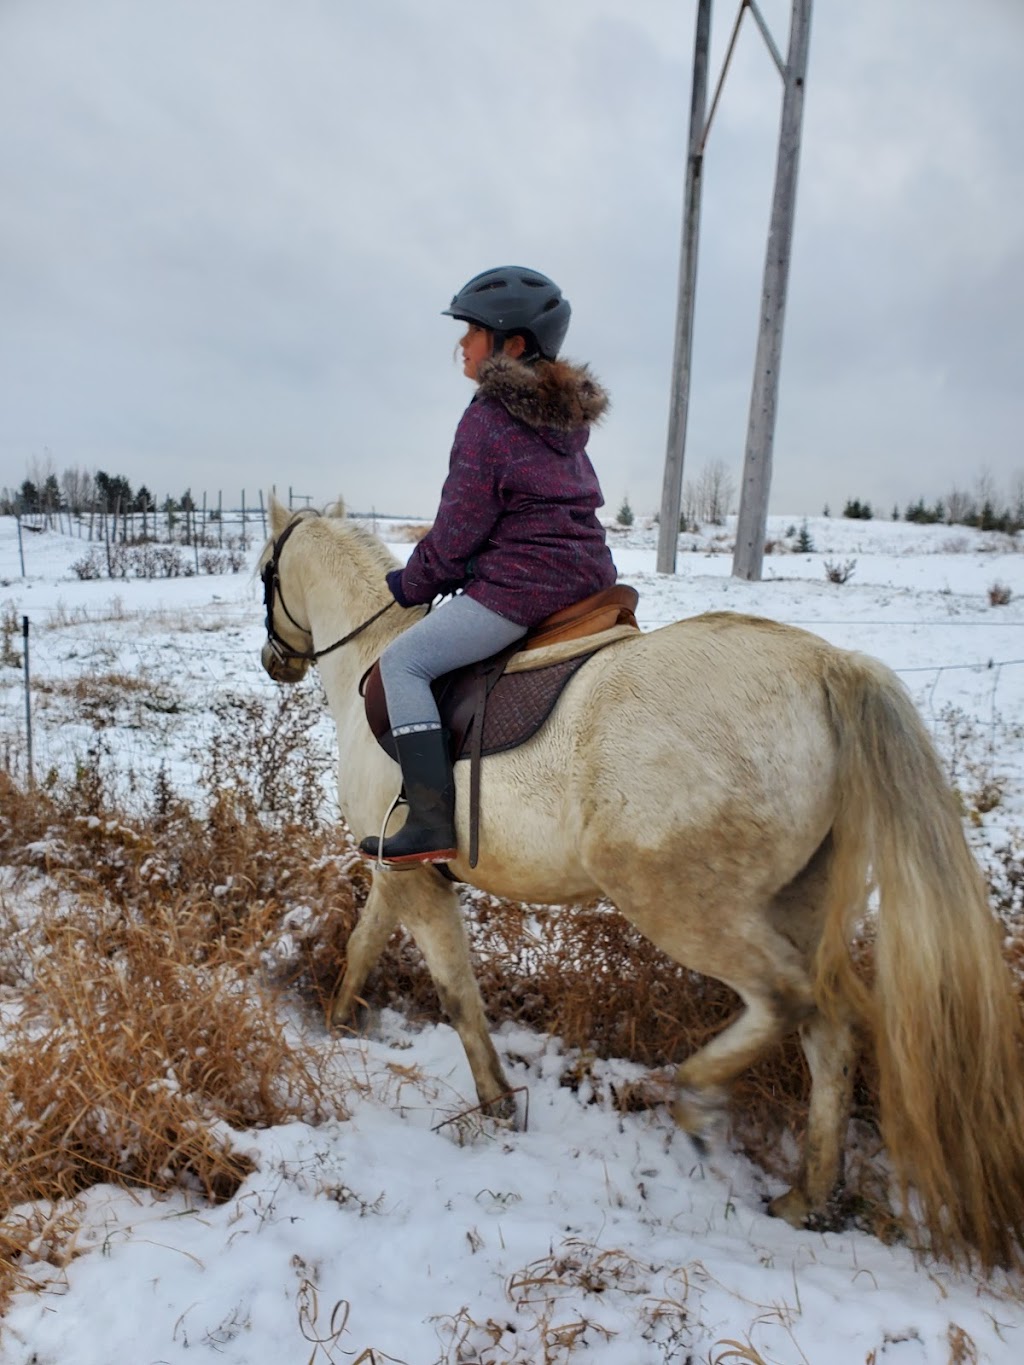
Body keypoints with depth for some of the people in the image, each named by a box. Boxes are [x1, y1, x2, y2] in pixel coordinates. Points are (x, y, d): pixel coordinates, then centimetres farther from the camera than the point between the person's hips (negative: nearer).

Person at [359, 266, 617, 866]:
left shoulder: (487, 418, -11)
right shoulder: (567, 416, 15)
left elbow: (457, 532, -10)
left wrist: (411, 584, 8)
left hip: (523, 584, -10)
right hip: (590, 577, 10)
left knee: (403, 660, -4)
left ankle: (433, 823, -13)